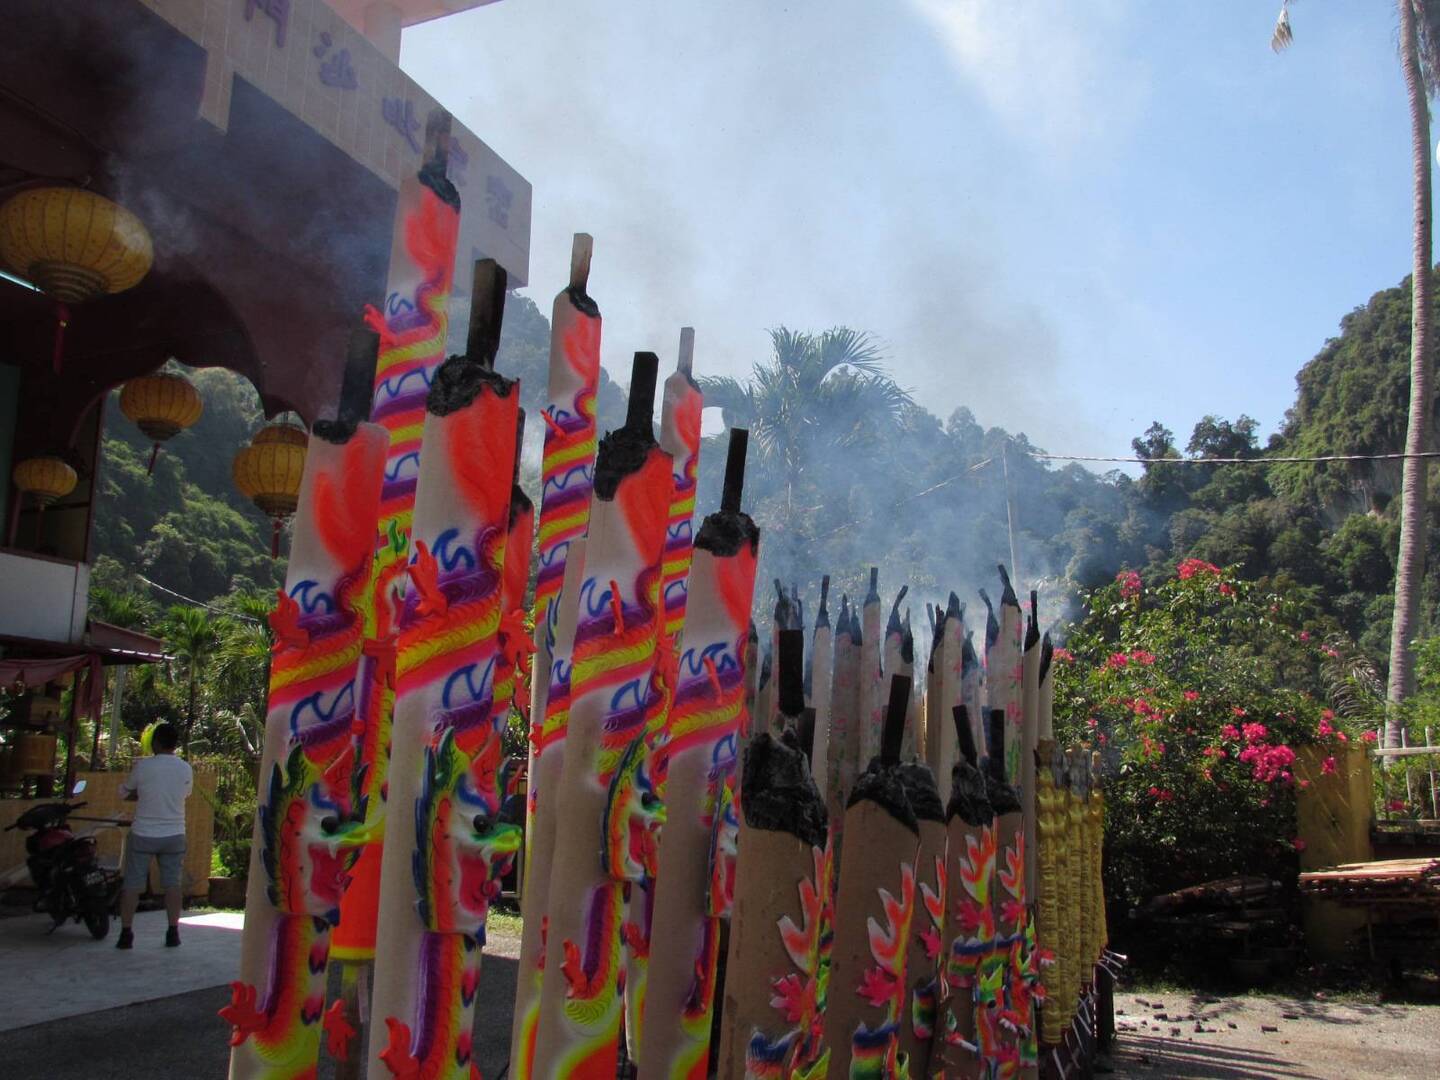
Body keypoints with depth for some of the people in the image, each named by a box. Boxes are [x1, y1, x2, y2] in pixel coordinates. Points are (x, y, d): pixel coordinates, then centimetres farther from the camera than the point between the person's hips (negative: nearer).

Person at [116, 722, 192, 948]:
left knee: (132, 885, 6)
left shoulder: (143, 766, -9)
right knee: (172, 884, 9)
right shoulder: (186, 769, -1)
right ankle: (173, 933, 9)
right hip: (174, 834, 2)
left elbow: (124, 792, 4)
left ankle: (126, 933, 6)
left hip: (143, 834, -2)